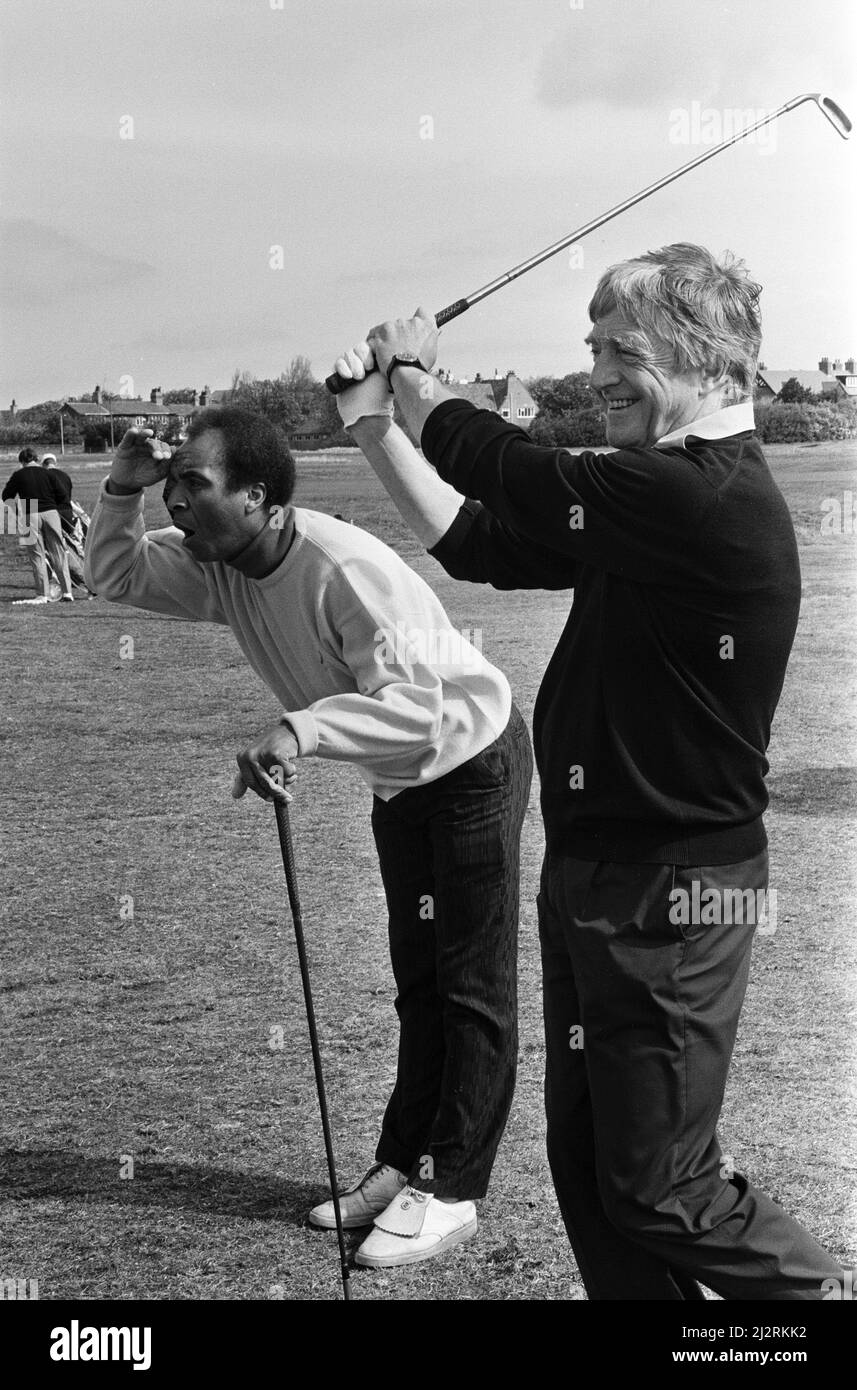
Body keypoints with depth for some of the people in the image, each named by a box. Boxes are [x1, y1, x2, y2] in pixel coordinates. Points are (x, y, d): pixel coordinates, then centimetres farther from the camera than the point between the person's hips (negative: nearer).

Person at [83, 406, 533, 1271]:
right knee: (418, 983, 15)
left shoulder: (345, 568, -35)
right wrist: (121, 491, -14)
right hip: (400, 782, 9)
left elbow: (417, 705, -42)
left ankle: (450, 1194, 2)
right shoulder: (215, 565, -8)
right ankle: (402, 1166, 24)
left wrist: (302, 729, -54)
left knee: (473, 987, -2)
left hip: (472, 761, -9)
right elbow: (112, 575, 4)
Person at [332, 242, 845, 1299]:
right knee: (583, 1163, 16)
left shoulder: (714, 500, -21)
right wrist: (376, 422, 8)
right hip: (592, 881, 9)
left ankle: (818, 1290, 23)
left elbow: (523, 486, -21)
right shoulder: (661, 490, 10)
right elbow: (477, 541, 15)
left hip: (671, 898, -9)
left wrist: (417, 376, -5)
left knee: (658, 1192, 2)